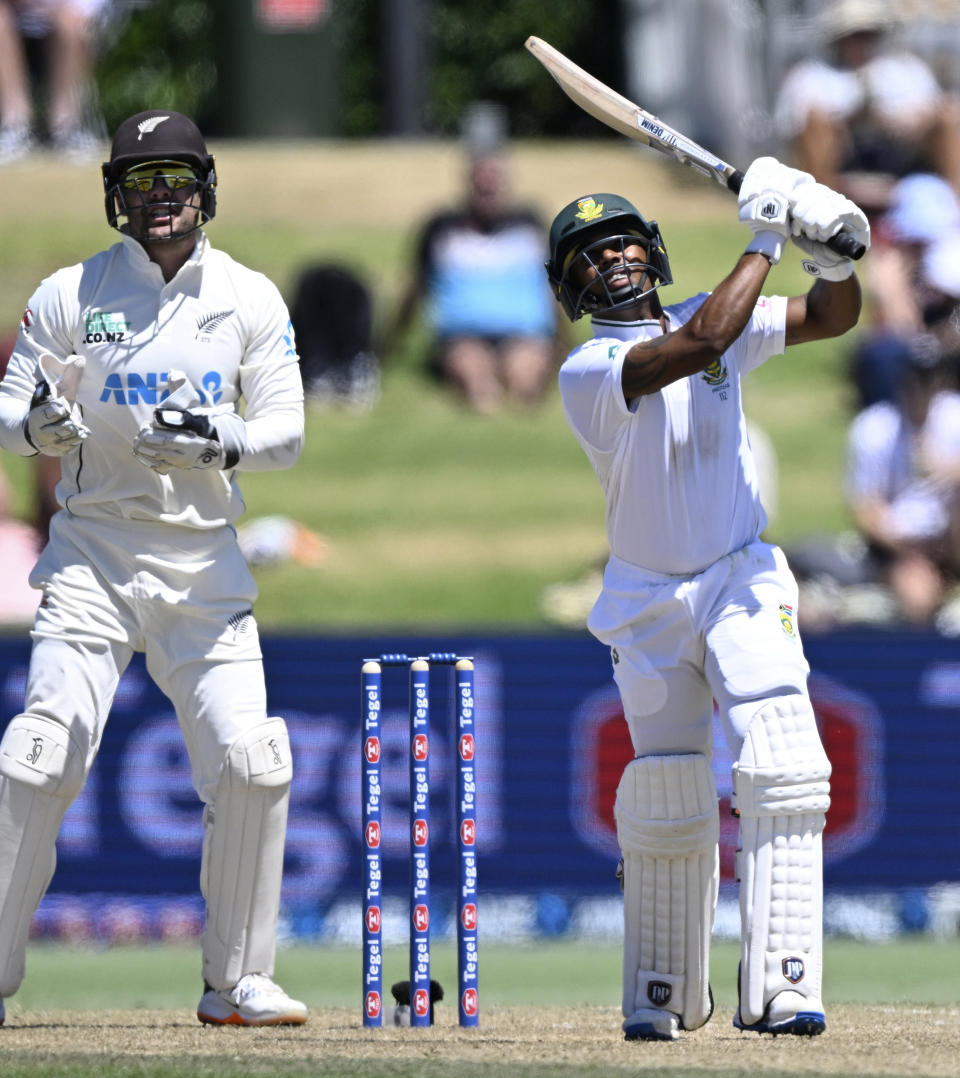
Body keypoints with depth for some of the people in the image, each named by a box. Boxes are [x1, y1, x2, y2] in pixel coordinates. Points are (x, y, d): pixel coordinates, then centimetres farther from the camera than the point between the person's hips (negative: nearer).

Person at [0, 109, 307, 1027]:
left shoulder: (250, 300, 5)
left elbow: (285, 431, 0)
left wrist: (214, 442, -21)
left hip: (204, 563, 2)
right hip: (94, 554, -2)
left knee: (248, 762, -7)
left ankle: (237, 983, 6)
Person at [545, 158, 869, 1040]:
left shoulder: (713, 317, 3)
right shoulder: (588, 373, -14)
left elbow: (833, 317, 7)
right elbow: (701, 342, -29)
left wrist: (833, 254, -14)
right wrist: (764, 242, -22)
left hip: (743, 584, 2)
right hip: (649, 602, -2)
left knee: (783, 776, -16)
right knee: (668, 806, 3)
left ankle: (777, 989, -21)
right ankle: (663, 994, 20)